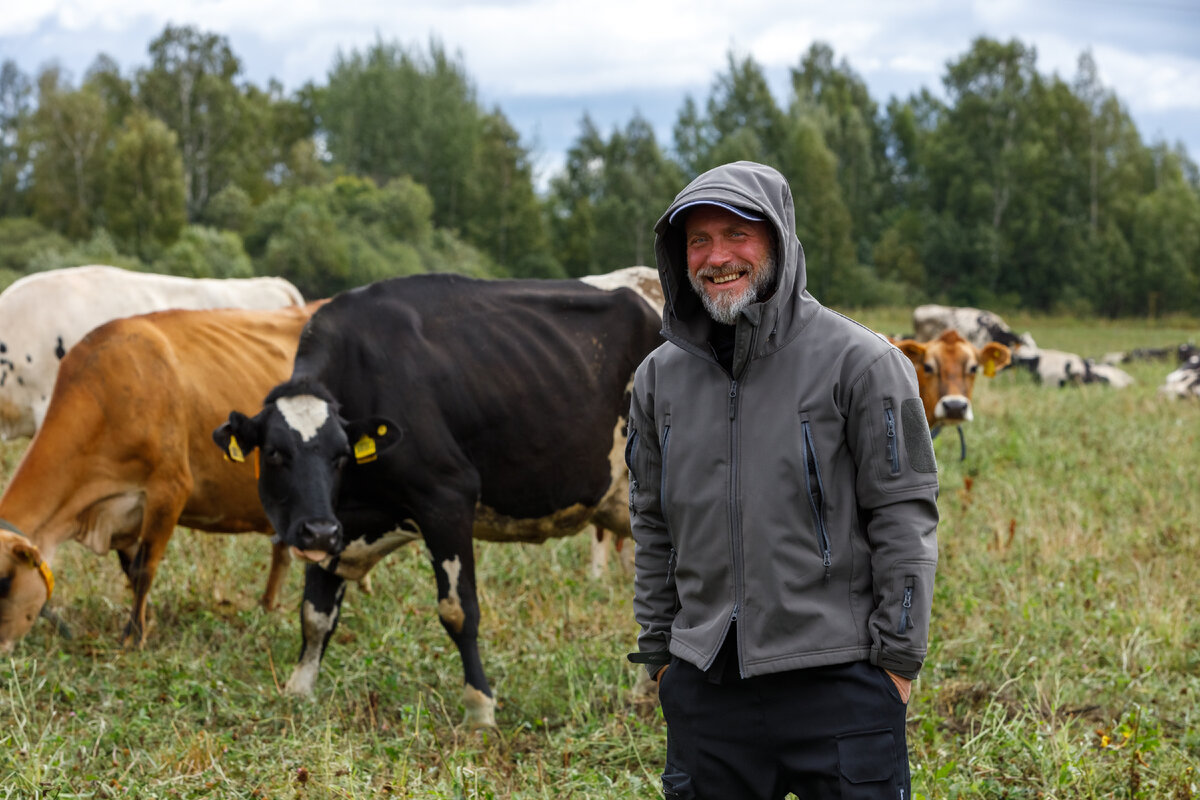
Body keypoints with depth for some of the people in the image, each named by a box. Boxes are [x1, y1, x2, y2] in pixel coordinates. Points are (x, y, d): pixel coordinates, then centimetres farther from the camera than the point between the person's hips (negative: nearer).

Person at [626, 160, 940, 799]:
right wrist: (658, 652, 14)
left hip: (837, 677, -4)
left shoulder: (858, 361, -5)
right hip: (704, 686, 4)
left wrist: (897, 660, -7)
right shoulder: (661, 375, 9)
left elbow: (905, 515, -5)